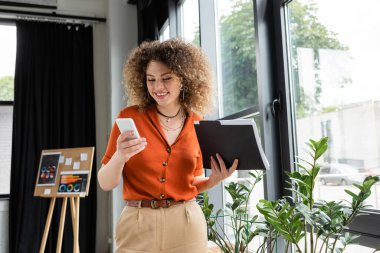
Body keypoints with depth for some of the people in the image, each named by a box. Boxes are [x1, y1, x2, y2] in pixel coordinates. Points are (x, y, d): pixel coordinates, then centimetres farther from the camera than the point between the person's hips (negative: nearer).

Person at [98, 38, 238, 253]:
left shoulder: (197, 125, 0)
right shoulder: (130, 117, -6)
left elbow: (194, 184, 10)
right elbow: (106, 184, -3)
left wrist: (216, 178, -9)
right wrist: (119, 157, -22)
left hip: (187, 226, 2)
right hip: (137, 227, -1)